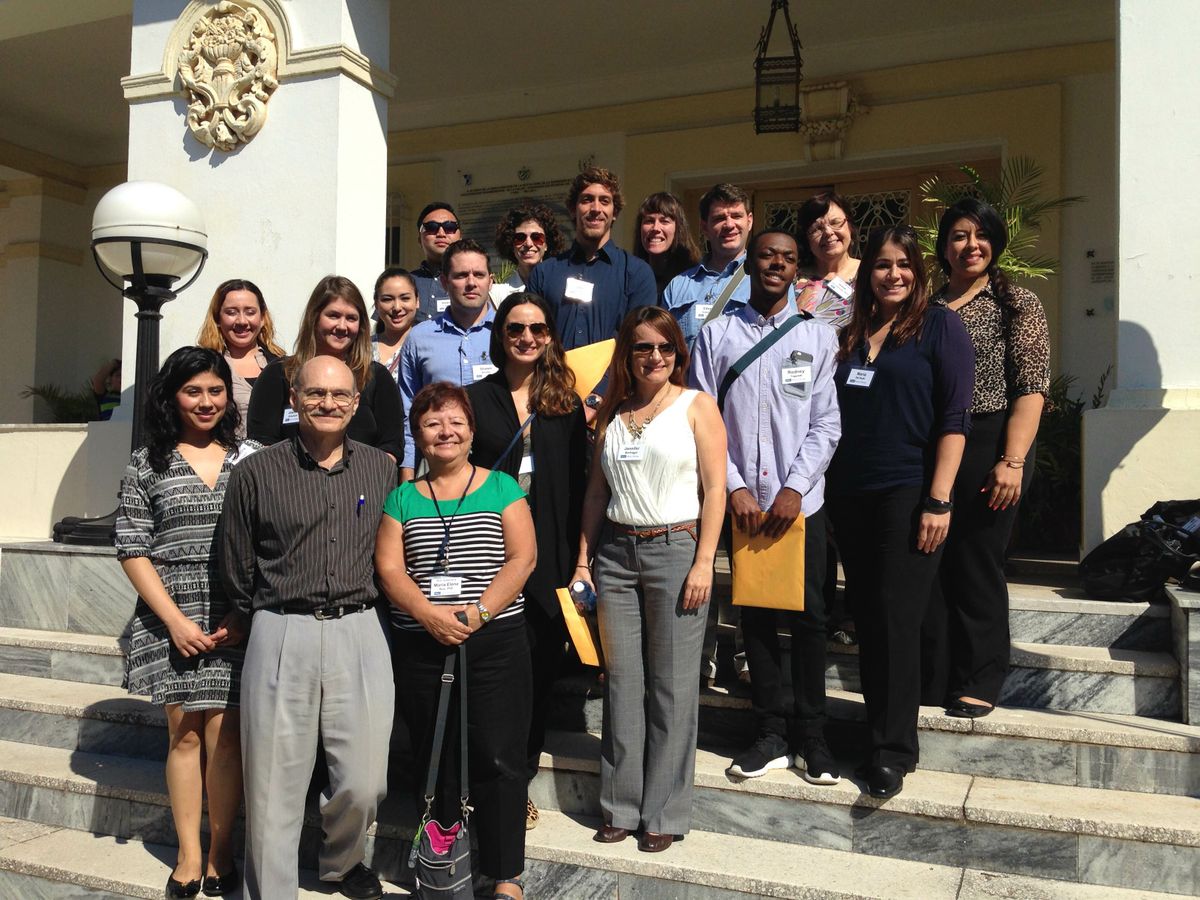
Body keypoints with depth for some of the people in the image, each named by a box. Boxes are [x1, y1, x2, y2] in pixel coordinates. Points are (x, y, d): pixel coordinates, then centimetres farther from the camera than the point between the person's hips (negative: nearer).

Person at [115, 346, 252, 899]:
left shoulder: (248, 459, 4)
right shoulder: (147, 463, 4)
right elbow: (132, 549, 1)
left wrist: (244, 615, -6)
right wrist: (176, 620, -6)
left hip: (234, 623, 0)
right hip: (170, 622, 1)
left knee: (222, 733, 1)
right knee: (184, 732, 8)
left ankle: (220, 853, 16)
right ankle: (188, 855, 20)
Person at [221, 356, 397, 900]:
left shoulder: (381, 470, 8)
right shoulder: (256, 473, 2)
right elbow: (236, 572, 10)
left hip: (361, 635, 2)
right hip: (281, 637, -1)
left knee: (364, 783, 5)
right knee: (274, 787, 4)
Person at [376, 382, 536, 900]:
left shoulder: (501, 487, 6)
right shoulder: (401, 497, 11)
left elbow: (522, 558, -3)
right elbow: (388, 567, 2)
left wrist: (478, 613, -15)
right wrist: (430, 614, -15)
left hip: (495, 641, -2)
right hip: (420, 644, 2)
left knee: (497, 758, -2)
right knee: (433, 759, 9)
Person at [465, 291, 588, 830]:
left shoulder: (565, 402, 8)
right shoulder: (476, 398, 5)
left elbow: (577, 483, 6)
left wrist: (576, 557, 0)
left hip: (549, 555, 2)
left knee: (541, 666, 8)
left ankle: (519, 782, 23)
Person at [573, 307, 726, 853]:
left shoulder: (696, 406, 1)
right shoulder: (611, 411, 12)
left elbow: (714, 489, -4)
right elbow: (597, 490, 14)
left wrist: (704, 562, -11)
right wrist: (583, 557, 8)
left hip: (675, 548, -3)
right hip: (615, 552, 4)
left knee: (672, 685, 2)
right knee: (621, 681, 7)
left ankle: (663, 814, 14)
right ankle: (621, 806, 19)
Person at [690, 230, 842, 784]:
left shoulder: (818, 336, 5)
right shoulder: (716, 335, 5)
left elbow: (826, 424, 0)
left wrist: (794, 489, -10)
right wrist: (735, 489, -7)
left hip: (801, 502, 0)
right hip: (741, 503, 1)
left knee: (808, 616, 2)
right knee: (755, 616, 8)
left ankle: (811, 736, 17)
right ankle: (772, 734, 20)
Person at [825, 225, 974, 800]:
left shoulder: (939, 326, 0)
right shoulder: (851, 333, 14)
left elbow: (954, 418, -7)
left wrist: (938, 500, -14)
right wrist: (827, 486, 7)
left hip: (908, 493, -5)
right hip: (849, 494, 5)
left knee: (897, 617, -6)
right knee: (866, 618, 9)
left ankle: (893, 749, 5)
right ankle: (878, 730, 22)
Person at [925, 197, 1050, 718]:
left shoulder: (1015, 304, 1)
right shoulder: (928, 308, 13)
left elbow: (1032, 387, -7)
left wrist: (1013, 461, -17)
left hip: (990, 444, -4)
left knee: (976, 563, 0)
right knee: (930, 562, 6)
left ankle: (978, 683, 15)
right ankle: (933, 674, 21)